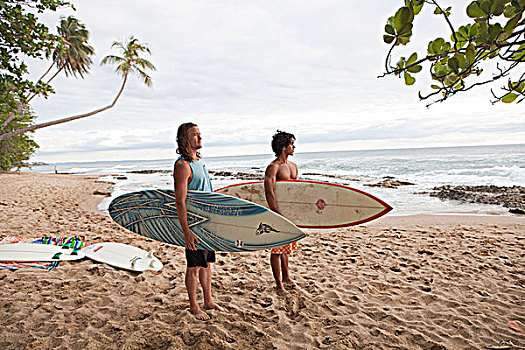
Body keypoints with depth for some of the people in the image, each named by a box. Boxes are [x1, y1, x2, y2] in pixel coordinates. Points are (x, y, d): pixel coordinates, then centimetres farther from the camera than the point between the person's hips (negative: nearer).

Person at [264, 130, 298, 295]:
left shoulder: (293, 166, 13)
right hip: (278, 210, -8)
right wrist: (278, 214, -24)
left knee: (286, 247, 20)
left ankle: (286, 276, 36)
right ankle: (279, 284, 12)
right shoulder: (273, 167, -13)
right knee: (277, 249, 1)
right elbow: (269, 193, -20)